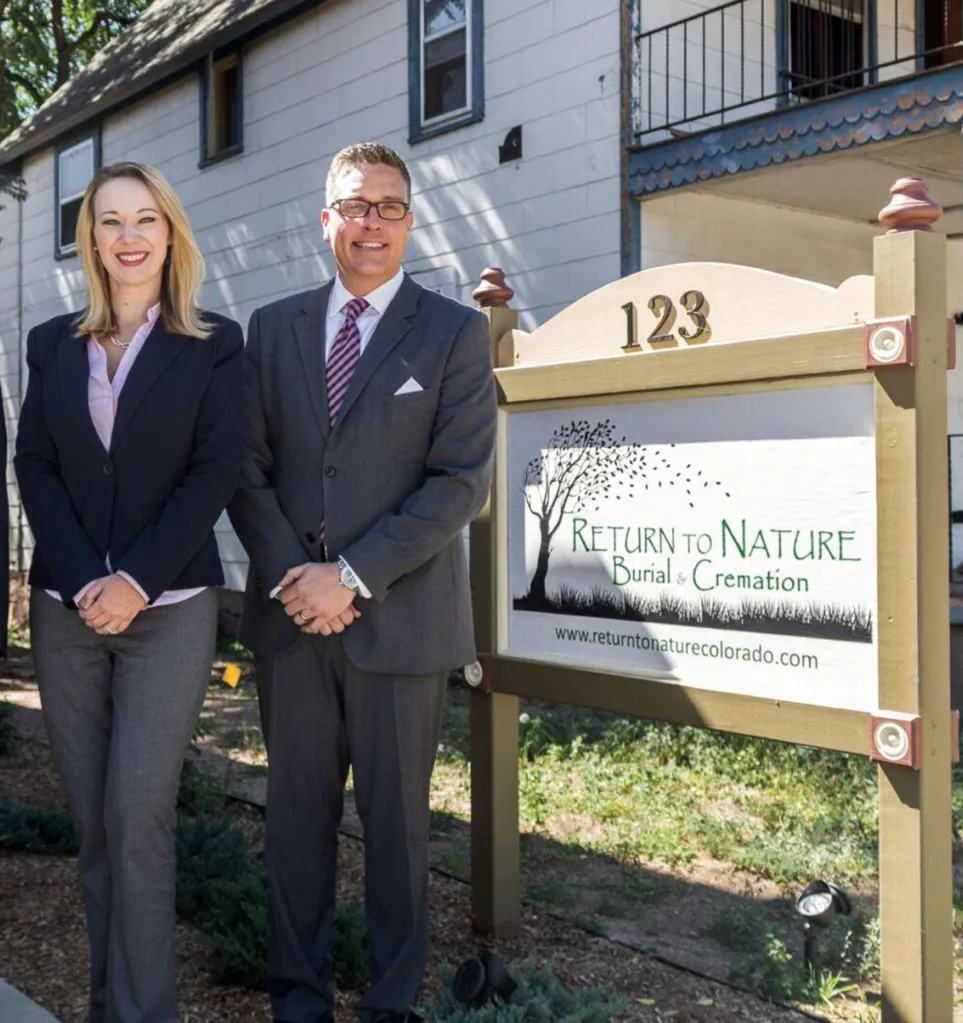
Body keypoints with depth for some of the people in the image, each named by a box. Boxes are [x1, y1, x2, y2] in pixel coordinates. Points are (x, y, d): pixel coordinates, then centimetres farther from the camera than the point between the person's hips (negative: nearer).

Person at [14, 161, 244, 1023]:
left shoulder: (215, 345, 4)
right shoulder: (54, 344, 12)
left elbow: (216, 472, -5)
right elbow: (35, 467, 4)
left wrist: (136, 581, -14)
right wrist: (86, 580, -9)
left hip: (169, 608, -3)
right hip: (66, 608, 3)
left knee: (137, 814, -9)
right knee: (92, 820, 7)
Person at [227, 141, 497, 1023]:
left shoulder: (455, 332, 0)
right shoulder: (273, 327, 10)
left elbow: (463, 481, -8)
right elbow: (249, 468, 7)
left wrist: (352, 577, -14)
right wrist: (293, 575, -8)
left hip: (399, 616, -3)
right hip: (291, 614, 3)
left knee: (396, 820, 8)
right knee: (297, 813, 12)